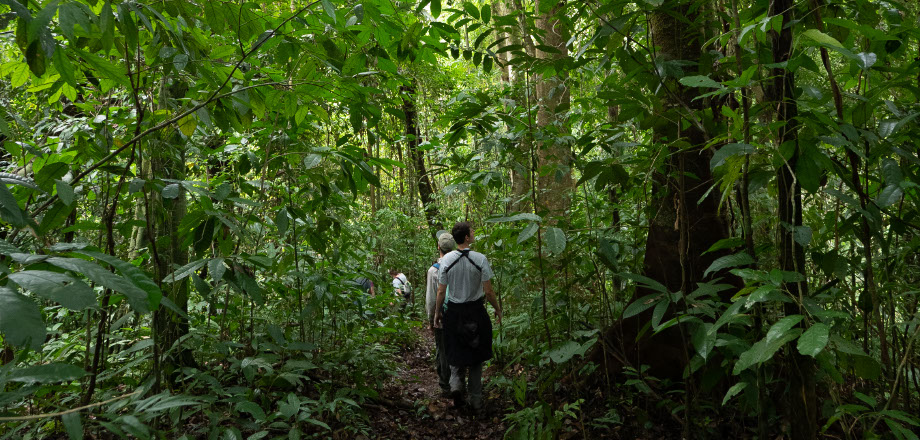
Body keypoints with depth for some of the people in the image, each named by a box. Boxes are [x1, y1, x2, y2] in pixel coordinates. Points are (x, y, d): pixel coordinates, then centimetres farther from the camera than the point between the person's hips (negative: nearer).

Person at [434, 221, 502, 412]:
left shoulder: (446, 260, -7)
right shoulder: (480, 259, -13)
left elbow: (441, 291, -3)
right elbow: (488, 291, -9)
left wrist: (437, 312, 11)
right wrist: (498, 309, 6)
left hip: (454, 311, 1)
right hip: (476, 311, -1)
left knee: (456, 353, 18)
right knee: (475, 355, 13)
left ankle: (456, 384, -6)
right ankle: (476, 400, 20)